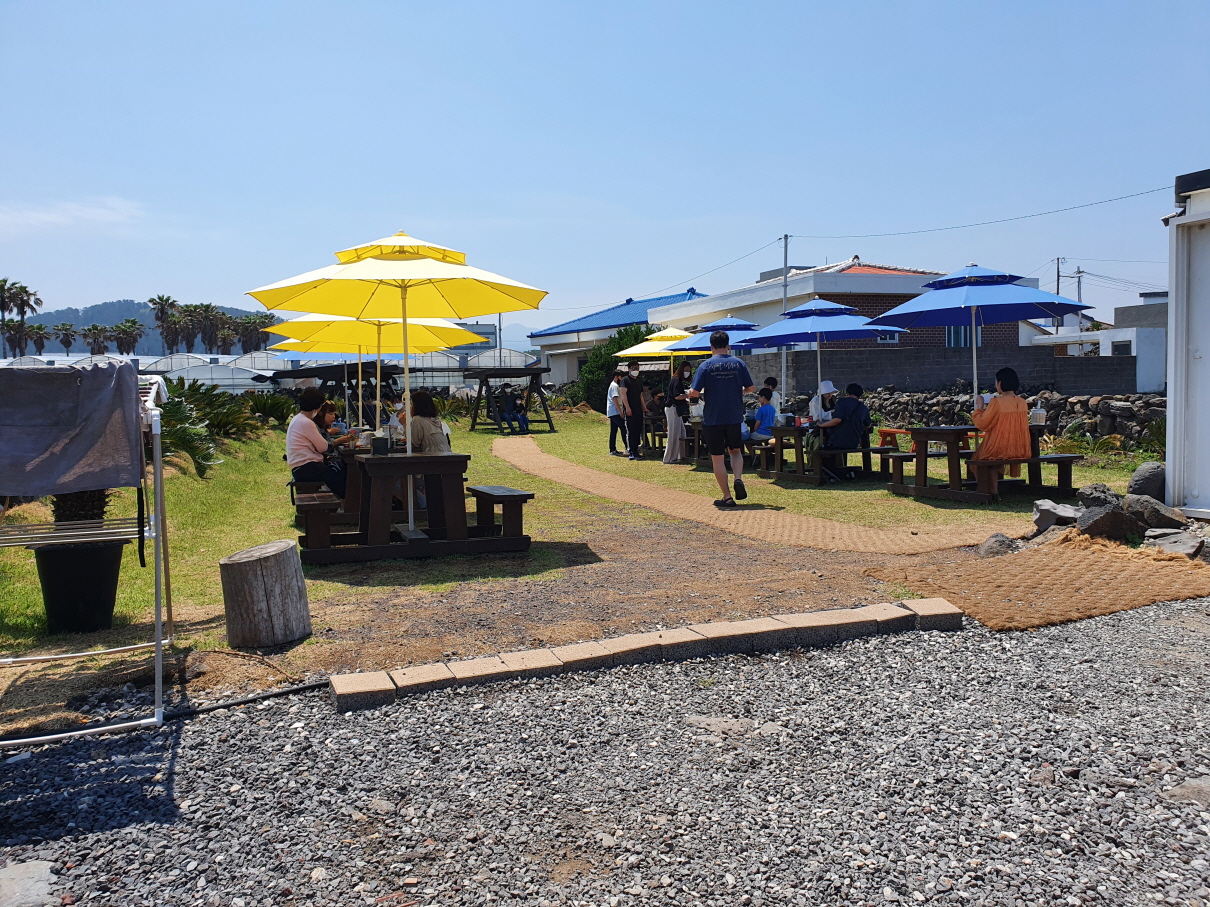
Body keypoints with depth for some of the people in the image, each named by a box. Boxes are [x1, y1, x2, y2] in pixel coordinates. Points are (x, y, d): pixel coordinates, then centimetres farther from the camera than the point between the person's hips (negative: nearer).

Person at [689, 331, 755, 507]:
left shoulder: (706, 366, -7)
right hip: (734, 418, 2)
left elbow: (694, 392, -12)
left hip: (712, 419, -2)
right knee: (736, 451, 20)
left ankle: (727, 497, 5)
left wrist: (691, 394, 11)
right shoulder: (738, 363, 1)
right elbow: (751, 388, 5)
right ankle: (738, 478, -7)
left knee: (717, 458, 5)